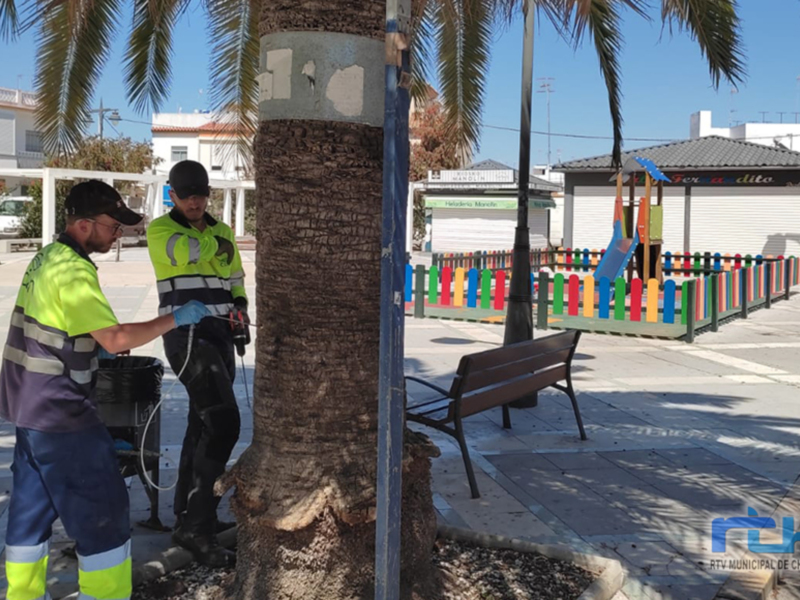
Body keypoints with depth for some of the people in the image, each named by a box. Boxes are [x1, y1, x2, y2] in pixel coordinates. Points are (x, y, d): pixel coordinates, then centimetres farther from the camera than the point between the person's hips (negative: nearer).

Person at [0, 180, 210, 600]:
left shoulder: (47, 257, 9)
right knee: (103, 510, -1)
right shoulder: (73, 270, -20)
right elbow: (115, 339, -26)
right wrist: (177, 318, -19)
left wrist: (99, 345, 15)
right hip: (60, 411, -10)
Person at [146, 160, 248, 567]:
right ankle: (196, 525, -17)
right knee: (223, 422, -20)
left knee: (204, 425, 12)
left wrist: (240, 308, 5)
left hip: (219, 335, 8)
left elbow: (234, 281, 26)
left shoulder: (222, 233, 16)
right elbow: (185, 251, -25)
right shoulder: (160, 229, -3)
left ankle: (188, 515, 24)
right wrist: (216, 244, -5)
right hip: (185, 335, -7)